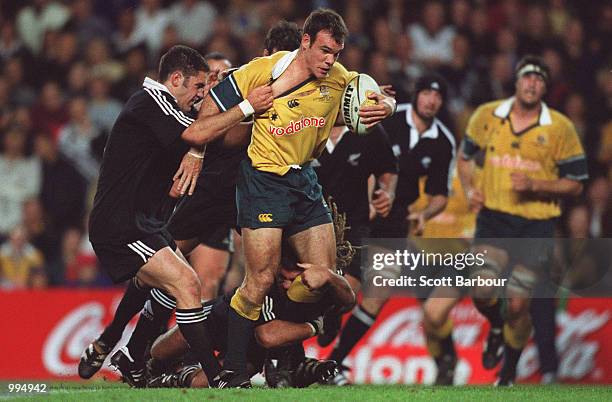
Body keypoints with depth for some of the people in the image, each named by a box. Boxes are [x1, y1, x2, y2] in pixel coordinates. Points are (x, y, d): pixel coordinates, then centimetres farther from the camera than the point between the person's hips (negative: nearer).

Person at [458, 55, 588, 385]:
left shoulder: (560, 128, -6)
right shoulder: (487, 116, 1)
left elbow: (575, 184, -2)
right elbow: (465, 156, 18)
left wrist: (534, 185, -17)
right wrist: (469, 190, 0)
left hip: (537, 225, -1)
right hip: (493, 217, 1)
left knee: (517, 305, -2)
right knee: (482, 292, -16)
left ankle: (509, 372, 22)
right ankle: (497, 328, 21)